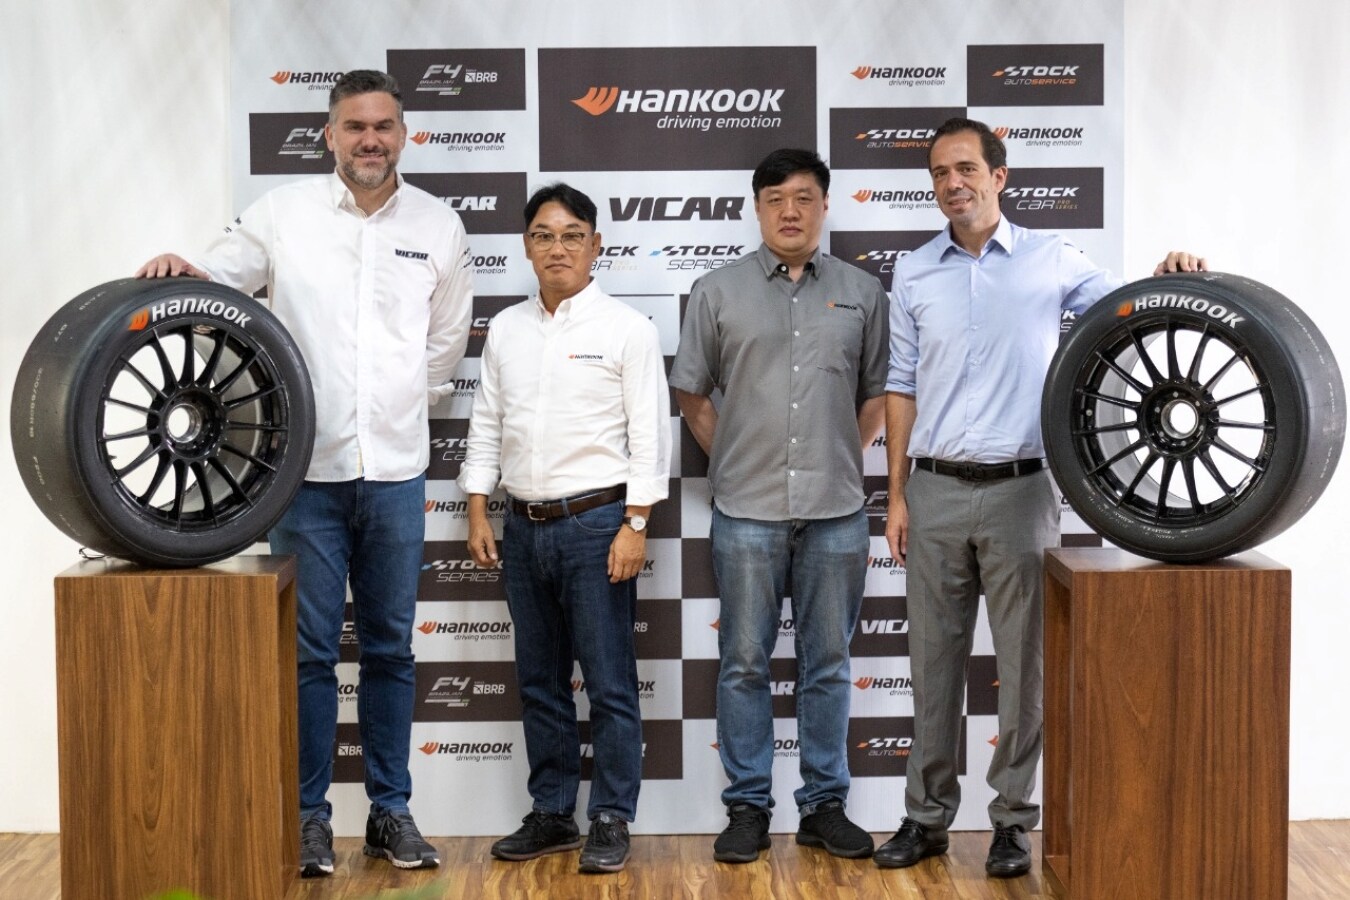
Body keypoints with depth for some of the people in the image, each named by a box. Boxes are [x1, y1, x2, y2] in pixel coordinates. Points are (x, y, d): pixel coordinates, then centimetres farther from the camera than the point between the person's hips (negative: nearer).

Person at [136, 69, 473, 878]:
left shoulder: (439, 226, 6)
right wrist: (180, 271, -17)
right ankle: (310, 813, 16)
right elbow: (215, 284, 4)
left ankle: (392, 810, 22)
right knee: (309, 650, 4)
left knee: (391, 649, 10)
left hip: (396, 471, 2)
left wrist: (397, 409, 10)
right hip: (306, 468, -1)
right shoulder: (284, 212, 1)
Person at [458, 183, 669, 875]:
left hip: (597, 521, -5)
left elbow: (648, 434, -7)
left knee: (609, 683, 0)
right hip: (525, 527, 5)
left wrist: (634, 525, -13)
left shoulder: (626, 328, -4)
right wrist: (477, 513, 7)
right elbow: (486, 426, 14)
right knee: (540, 683, 13)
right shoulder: (506, 329, 10)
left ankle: (611, 820, 11)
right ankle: (552, 815, 24)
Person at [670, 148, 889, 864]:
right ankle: (747, 806, 16)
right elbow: (692, 393, 9)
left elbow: (878, 392, 14)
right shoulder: (718, 292, 4)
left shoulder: (862, 293, 7)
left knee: (827, 665, 9)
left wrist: (842, 457, 6)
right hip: (747, 510, -1)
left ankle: (824, 805, 20)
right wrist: (733, 459, 5)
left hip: (835, 511, 1)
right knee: (745, 663, 5)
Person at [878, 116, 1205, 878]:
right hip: (935, 491, 2)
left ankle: (1014, 819, 17)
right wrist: (897, 494, 4)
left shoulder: (1051, 259, 1)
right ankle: (929, 814, 19)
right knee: (935, 659, 8)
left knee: (1024, 660, 4)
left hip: (1019, 490, -2)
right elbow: (902, 388, 8)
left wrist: (1167, 281, -15)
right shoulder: (914, 273, 6)